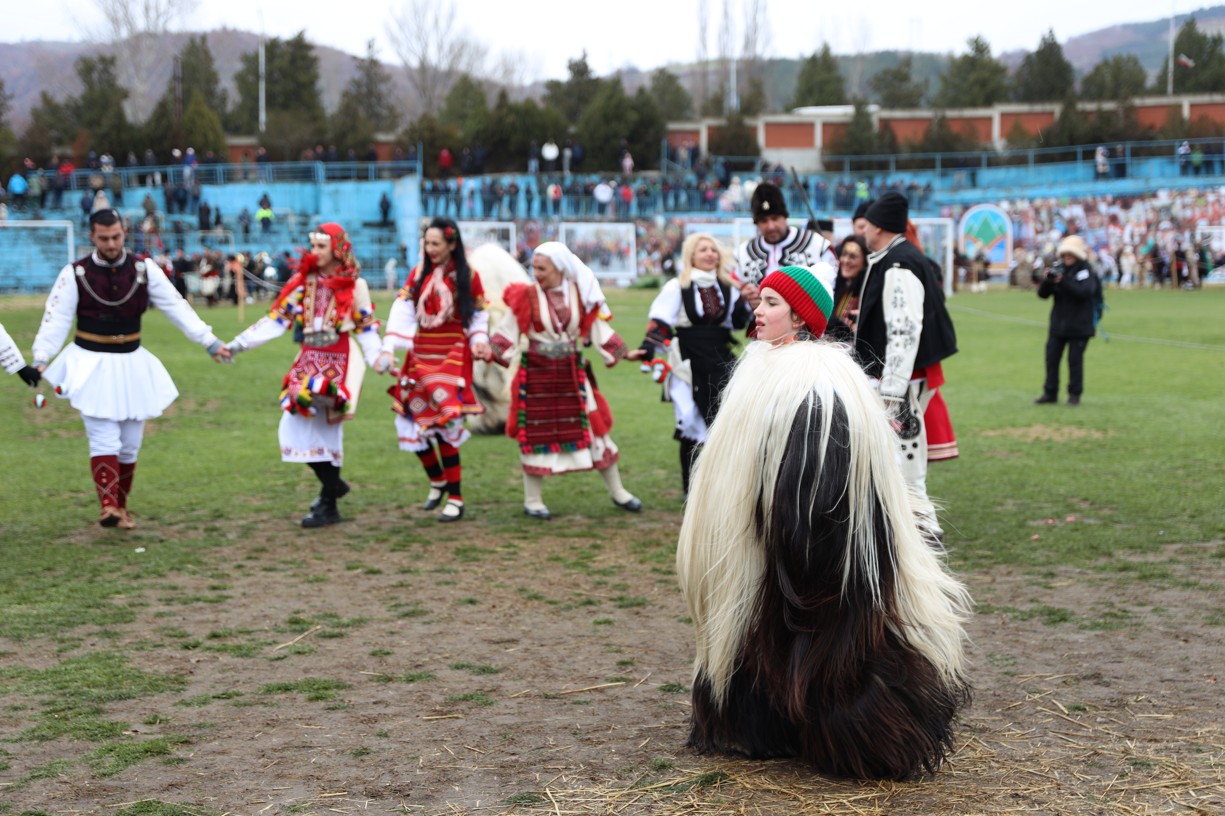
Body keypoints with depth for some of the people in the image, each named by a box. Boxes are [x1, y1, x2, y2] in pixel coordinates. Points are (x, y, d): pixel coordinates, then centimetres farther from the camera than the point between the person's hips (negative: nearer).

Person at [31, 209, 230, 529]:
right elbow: (56, 319, -11)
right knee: (104, 440, -14)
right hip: (90, 365, -3)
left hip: (131, 363, 3)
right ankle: (107, 506, -23)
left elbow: (177, 307, -2)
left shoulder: (144, 269, -2)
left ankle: (121, 506, 21)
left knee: (130, 444, 8)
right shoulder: (75, 273, -7)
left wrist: (210, 342, -7)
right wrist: (41, 359, -23)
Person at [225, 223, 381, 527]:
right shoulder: (303, 282, 8)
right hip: (309, 361, 5)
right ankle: (332, 484, 22)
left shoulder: (355, 285, 0)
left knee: (327, 429, -11)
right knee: (294, 429, 1)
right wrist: (240, 343, -5)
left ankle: (328, 507, -1)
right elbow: (277, 319, 4)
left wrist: (377, 357, -14)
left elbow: (366, 328, 2)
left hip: (339, 362, -5)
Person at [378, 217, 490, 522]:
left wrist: (480, 341, -13)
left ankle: (455, 498, -2)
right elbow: (401, 311, -5)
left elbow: (479, 314, 5)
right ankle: (437, 481, 30)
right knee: (413, 422, 5)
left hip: (452, 356, -4)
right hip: (419, 355, 4)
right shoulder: (418, 274, 4)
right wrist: (388, 349, -15)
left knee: (444, 426, -12)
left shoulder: (468, 277, -2)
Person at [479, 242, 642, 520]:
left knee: (593, 426, 5)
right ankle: (532, 500, 14)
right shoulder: (527, 296, -7)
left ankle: (618, 492, 18)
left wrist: (622, 352, -2)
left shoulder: (580, 296, -1)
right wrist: (491, 351, -20)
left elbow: (599, 330, 5)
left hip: (572, 372, 2)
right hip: (536, 373, -2)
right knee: (536, 432, 2)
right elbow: (508, 332, -5)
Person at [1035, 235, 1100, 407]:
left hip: (1079, 326, -5)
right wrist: (1047, 280, -18)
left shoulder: (1085, 273, -6)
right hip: (1058, 324, 5)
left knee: (1075, 360, -1)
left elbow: (1084, 292, -24)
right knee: (1052, 358, 4)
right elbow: (1042, 294, 3)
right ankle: (1050, 393, 11)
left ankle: (1075, 394, 9)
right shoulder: (1058, 270, 7)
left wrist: (1063, 281, -32)